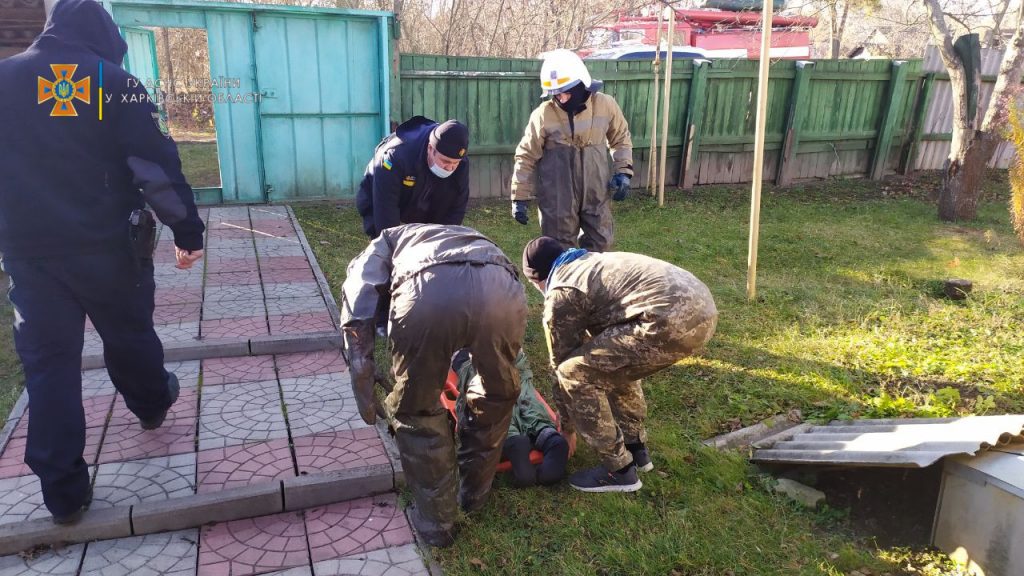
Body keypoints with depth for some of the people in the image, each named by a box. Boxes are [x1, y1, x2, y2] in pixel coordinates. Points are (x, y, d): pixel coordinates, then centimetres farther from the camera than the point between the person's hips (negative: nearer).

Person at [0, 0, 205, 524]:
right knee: (129, 334, 20)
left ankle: (64, 492, 9)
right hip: (107, 246, -2)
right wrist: (187, 230, -7)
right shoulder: (117, 82, -4)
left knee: (47, 360, 6)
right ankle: (152, 404, 47)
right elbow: (158, 164, -11)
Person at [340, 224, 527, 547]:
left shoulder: (386, 242, 38)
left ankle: (436, 522, 34)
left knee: (416, 410, 23)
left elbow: (357, 296, 17)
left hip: (428, 292, -3)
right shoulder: (470, 238, 48)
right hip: (501, 290, 3)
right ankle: (475, 493, 48)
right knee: (498, 395, 32)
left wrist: (364, 390, 18)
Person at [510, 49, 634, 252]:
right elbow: (526, 156, -3)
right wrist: (520, 197, -4)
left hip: (595, 193, 3)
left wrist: (623, 171, 1)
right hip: (557, 197, -3)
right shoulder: (544, 115, -13)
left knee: (600, 242, 12)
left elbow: (621, 138, 13)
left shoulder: (605, 105, -5)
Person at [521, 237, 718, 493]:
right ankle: (636, 447, 34)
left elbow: (563, 362, 14)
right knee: (615, 361, 31)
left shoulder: (560, 294, 6)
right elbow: (597, 337, 42)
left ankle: (619, 470, 10)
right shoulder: (592, 263, 33)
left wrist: (566, 427, 29)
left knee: (574, 373, 2)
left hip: (672, 318, -10)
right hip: (702, 306, 10)